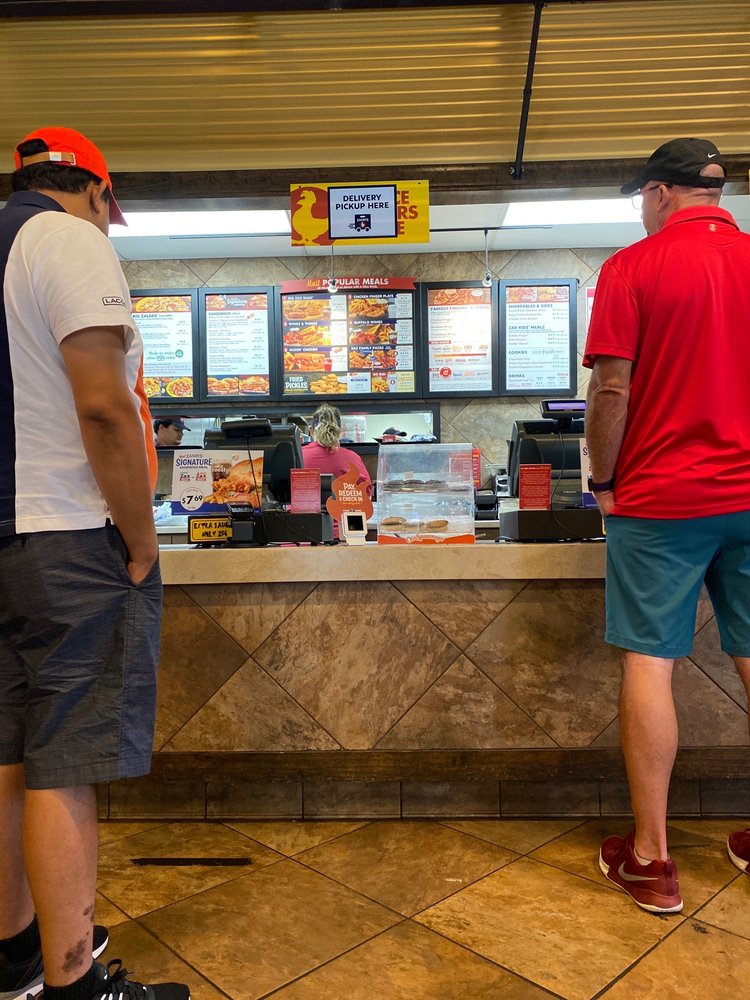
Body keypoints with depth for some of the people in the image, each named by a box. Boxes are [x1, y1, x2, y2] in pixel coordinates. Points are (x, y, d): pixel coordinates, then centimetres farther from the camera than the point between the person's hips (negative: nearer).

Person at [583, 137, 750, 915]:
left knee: (649, 662, 3)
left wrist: (603, 481, 2)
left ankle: (649, 858, 11)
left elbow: (612, 391, -11)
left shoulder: (634, 267, -6)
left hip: (659, 498, -4)